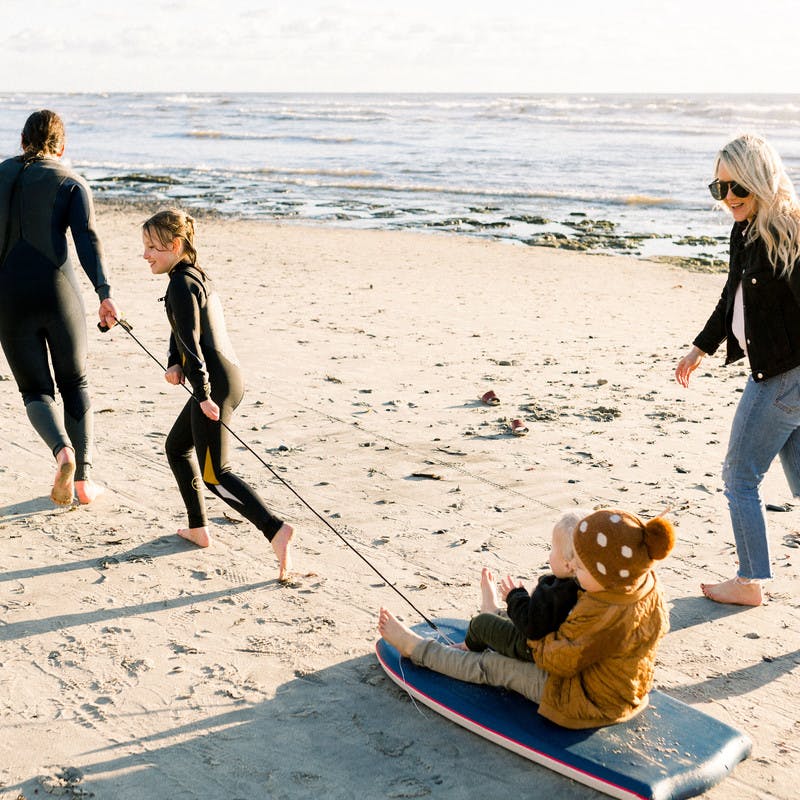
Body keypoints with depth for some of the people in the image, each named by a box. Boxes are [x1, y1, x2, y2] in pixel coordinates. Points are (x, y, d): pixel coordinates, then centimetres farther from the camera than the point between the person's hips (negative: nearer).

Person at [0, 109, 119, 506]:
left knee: (35, 390, 12)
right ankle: (84, 478, 13)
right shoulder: (72, 183, 1)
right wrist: (104, 294, -24)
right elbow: (87, 238, -14)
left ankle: (62, 450, -19)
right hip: (59, 293, -1)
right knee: (75, 384, 17)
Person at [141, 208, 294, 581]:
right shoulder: (197, 275, 17)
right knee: (177, 446, 24)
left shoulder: (182, 284, -14)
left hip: (215, 382, -10)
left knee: (213, 474, -8)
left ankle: (275, 529, -19)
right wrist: (174, 365, 1)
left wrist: (203, 393, -22)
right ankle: (199, 529, 28)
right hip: (228, 376, 10)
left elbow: (191, 340, -20)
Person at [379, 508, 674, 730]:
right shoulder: (651, 587, -10)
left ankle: (416, 648, 22)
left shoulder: (601, 616, -38)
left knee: (490, 666, 5)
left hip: (587, 705, -8)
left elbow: (557, 658, -26)